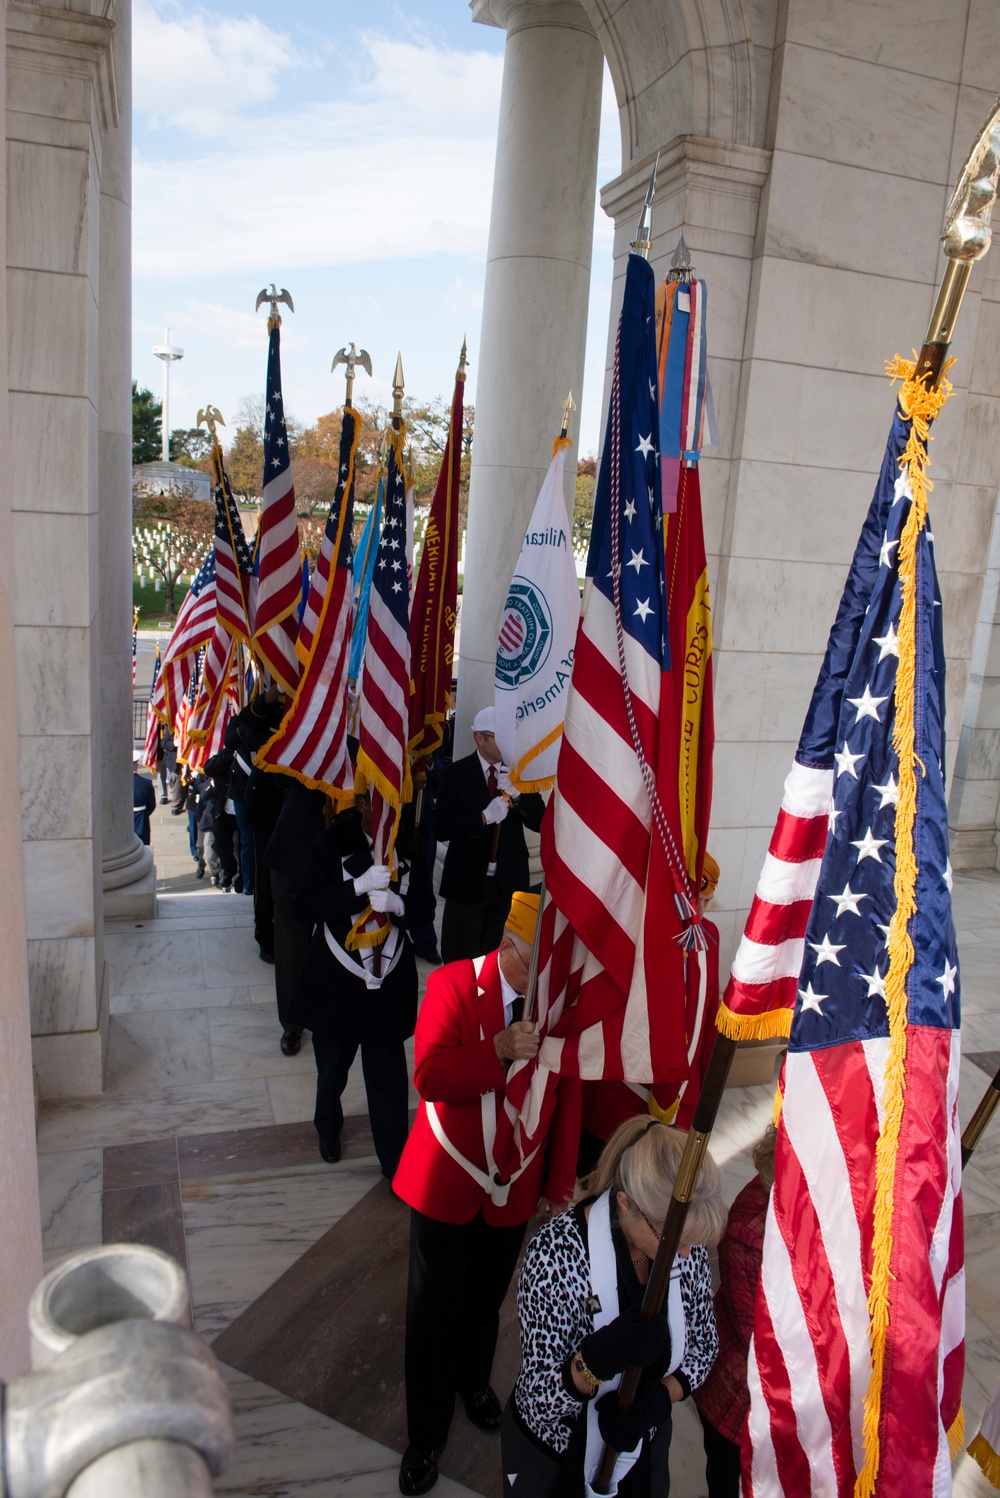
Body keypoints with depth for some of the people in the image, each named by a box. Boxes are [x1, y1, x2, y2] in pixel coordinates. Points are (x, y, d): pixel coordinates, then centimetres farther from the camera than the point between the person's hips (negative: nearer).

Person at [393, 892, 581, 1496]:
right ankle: (427, 1434, 37)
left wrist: (560, 1182, 1)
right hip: (448, 1181, -2)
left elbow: (569, 1099, -3)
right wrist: (498, 1051, -41)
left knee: (486, 1299, 24)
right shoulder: (453, 984, -18)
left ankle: (474, 1379, 55)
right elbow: (430, 1076, -26)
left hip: (516, 1189, 2)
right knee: (436, 1310, 13)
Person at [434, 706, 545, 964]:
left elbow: (540, 822, -1)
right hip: (467, 881, -2)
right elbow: (441, 829, -12)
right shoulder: (456, 773, -5)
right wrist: (484, 817, -24)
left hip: (509, 881, 2)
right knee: (459, 958, 7)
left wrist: (517, 796, -18)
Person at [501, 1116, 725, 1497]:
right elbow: (541, 1402, -27)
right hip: (553, 1459, -3)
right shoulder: (555, 1253, -33)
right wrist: (600, 1358, -46)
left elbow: (704, 1345, -4)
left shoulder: (686, 1241, -19)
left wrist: (656, 1400, -23)